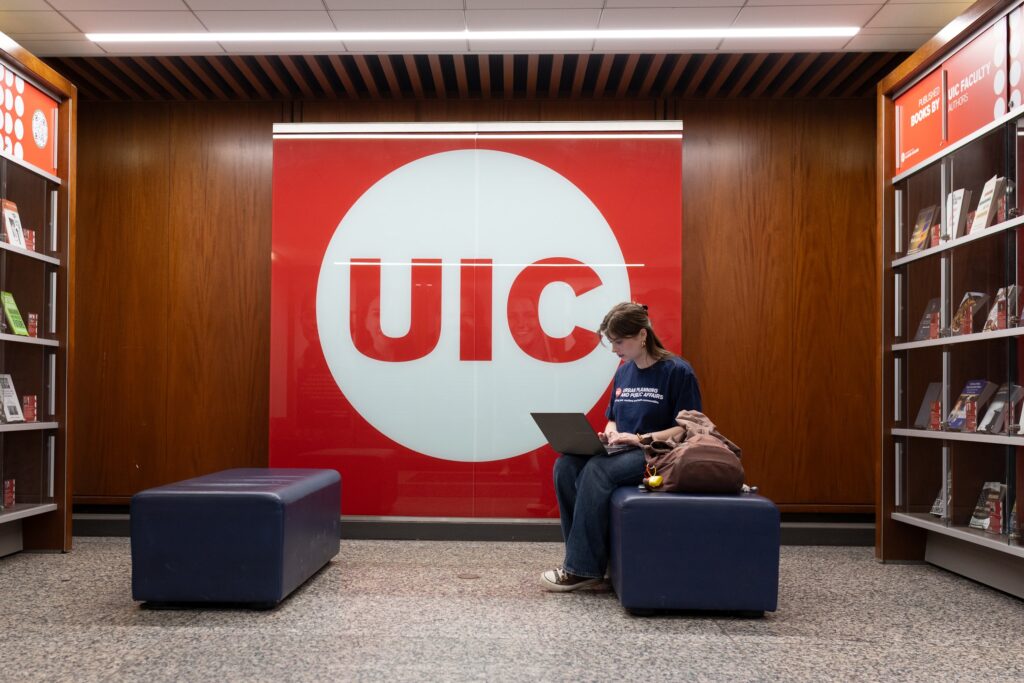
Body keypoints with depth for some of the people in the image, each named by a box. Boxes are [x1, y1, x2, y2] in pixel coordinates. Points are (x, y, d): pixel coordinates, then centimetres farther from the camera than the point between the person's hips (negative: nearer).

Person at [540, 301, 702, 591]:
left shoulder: (677, 371, -8)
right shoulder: (623, 373, 12)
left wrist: (640, 438, -20)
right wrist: (611, 432, -2)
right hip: (622, 452, 7)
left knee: (597, 469, -32)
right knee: (565, 465, -21)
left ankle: (583, 568, -23)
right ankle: (582, 553, -16)